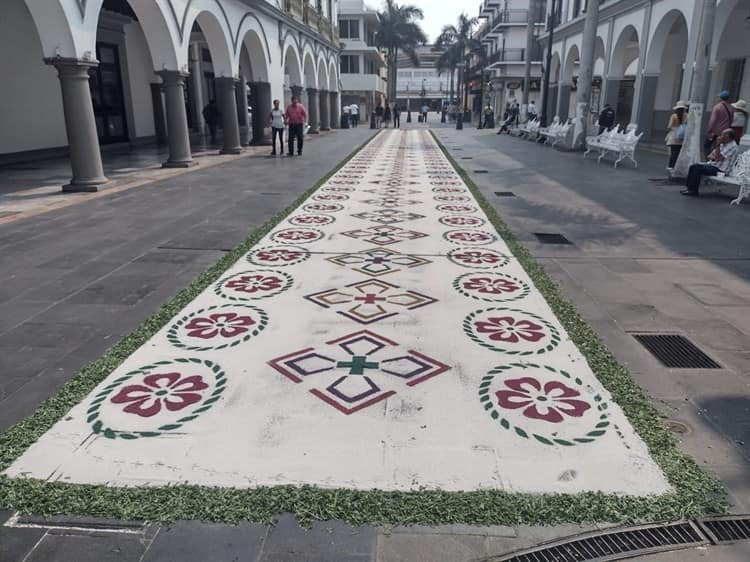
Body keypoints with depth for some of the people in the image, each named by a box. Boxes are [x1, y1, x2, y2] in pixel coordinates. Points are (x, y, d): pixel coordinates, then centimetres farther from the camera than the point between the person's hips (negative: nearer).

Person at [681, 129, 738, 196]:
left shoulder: (732, 146, -13)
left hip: (720, 169, -9)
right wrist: (713, 157, -8)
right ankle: (688, 187, -9)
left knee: (698, 168, -24)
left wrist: (718, 145, -20)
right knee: (693, 166, -5)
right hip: (712, 164, 9)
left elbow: (718, 158, -23)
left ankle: (693, 190, -19)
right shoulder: (723, 144, 16)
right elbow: (710, 156, 16)